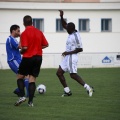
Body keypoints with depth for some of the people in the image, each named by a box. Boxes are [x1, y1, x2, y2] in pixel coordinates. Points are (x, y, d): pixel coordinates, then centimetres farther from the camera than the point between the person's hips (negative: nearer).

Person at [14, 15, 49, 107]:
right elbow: (46, 44, 10)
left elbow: (25, 48, -18)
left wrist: (21, 51, 3)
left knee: (20, 77, 12)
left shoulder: (24, 33, -11)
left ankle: (22, 96, -5)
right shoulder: (39, 32, 6)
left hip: (28, 58, -4)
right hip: (38, 57, 5)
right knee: (32, 79, 5)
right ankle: (30, 101, -2)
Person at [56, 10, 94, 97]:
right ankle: (67, 91, 10)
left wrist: (68, 52, -17)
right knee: (59, 73, 9)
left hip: (72, 57, -10)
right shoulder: (72, 32, 7)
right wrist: (61, 17, 7)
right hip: (67, 57, 10)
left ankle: (88, 88, -7)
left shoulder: (76, 36, -19)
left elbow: (80, 49, -20)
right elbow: (64, 25, 22)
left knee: (73, 75, -10)